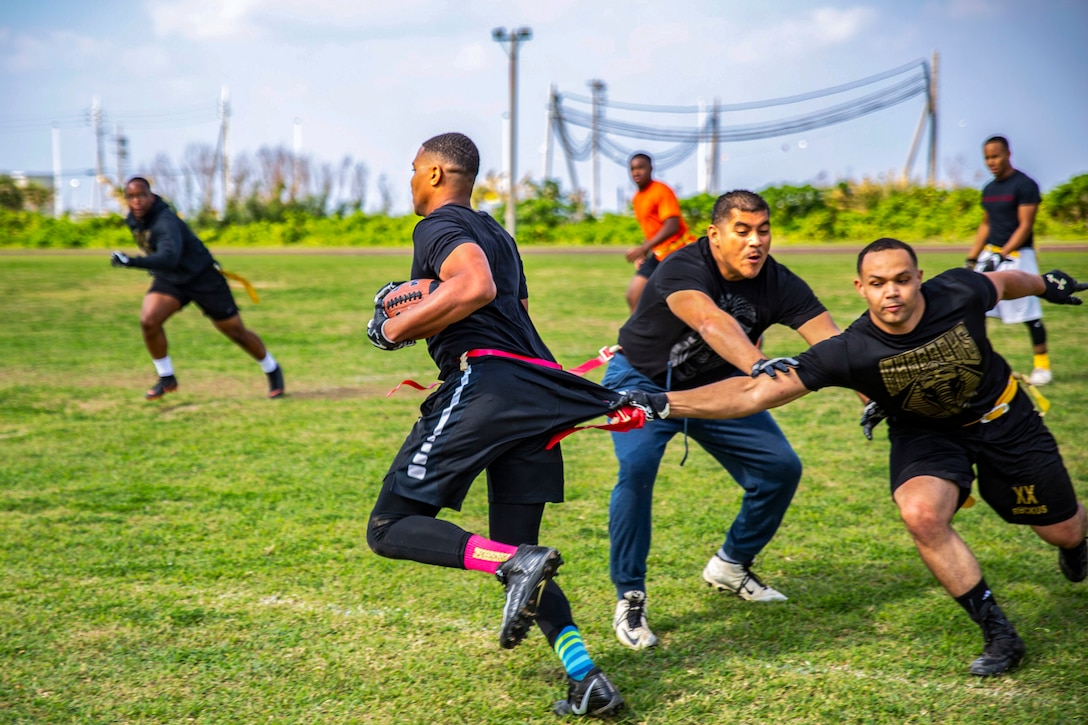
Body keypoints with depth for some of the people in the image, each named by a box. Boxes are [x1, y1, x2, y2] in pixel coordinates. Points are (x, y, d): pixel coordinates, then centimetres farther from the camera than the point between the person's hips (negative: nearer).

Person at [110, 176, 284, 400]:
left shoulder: (165, 222, -33)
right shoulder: (133, 220, -7)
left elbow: (169, 258, -50)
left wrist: (131, 262, -60)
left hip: (203, 278, -6)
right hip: (169, 280, 6)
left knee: (236, 331, 4)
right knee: (148, 321, -19)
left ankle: (272, 371, 28)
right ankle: (166, 378, 1)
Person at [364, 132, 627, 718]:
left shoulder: (439, 225, 1)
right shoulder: (496, 234, 29)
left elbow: (476, 288, -18)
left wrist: (395, 328, -7)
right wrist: (414, 298, 38)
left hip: (483, 381, -9)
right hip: (538, 396, 9)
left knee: (390, 528, -3)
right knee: (514, 555, 14)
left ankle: (518, 563, -24)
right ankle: (586, 679, -3)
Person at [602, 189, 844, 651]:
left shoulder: (777, 284, -19)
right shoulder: (682, 270, -33)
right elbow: (710, 321, -54)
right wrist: (759, 365, -71)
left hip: (715, 385, 5)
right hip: (642, 380, -5)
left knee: (782, 467, -3)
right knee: (637, 467, -29)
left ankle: (730, 566, 22)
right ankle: (629, 598, -13)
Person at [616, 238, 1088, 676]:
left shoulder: (959, 294, -29)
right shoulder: (850, 353, -33)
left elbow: (1003, 281, -3)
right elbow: (754, 393, -37)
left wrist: (1047, 285, 18)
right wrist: (662, 404, -47)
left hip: (1004, 418, 1)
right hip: (924, 431, -1)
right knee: (921, 514, -31)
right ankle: (999, 635, -11)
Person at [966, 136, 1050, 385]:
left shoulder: (1025, 185, -11)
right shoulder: (989, 189, 13)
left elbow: (1025, 226, -15)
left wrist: (1002, 255, -21)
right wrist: (972, 258, 15)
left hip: (1017, 255, -7)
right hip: (991, 253, 7)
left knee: (1028, 312, -4)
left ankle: (1042, 363, 8)